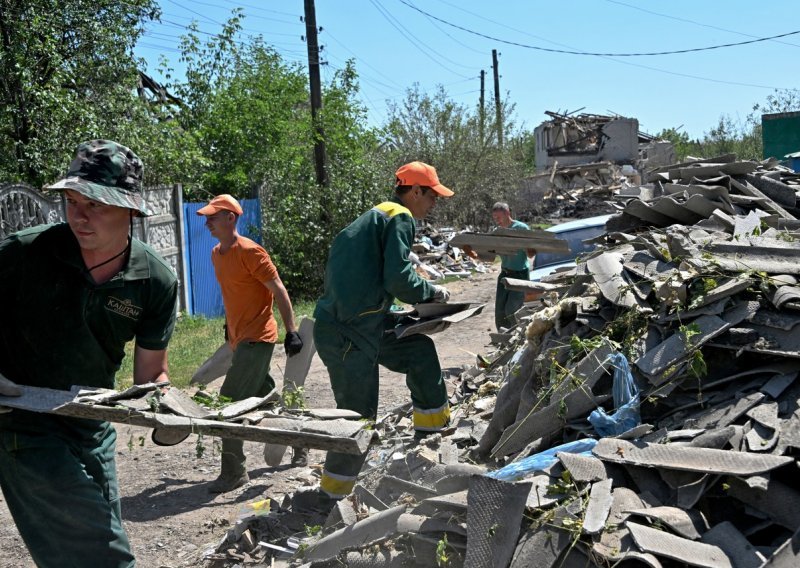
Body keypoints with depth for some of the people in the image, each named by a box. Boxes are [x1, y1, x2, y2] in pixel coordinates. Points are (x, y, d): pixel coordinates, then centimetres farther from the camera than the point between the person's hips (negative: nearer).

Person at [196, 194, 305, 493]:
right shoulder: (216, 253, 10)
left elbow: (279, 290, -15)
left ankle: (233, 473, -3)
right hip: (239, 338, 9)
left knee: (229, 401, -11)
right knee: (266, 397, 19)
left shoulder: (249, 251, -16)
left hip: (257, 339, -9)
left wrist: (291, 331, -18)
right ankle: (300, 441, 37)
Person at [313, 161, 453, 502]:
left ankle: (431, 435, 31)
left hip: (363, 324, 10)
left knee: (419, 349, 22)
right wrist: (432, 292, 1)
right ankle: (331, 496, 8)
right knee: (358, 416, -2)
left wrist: (419, 302, 17)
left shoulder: (375, 217, 22)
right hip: (348, 335, -10)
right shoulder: (400, 218, -6)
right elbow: (398, 279, -17)